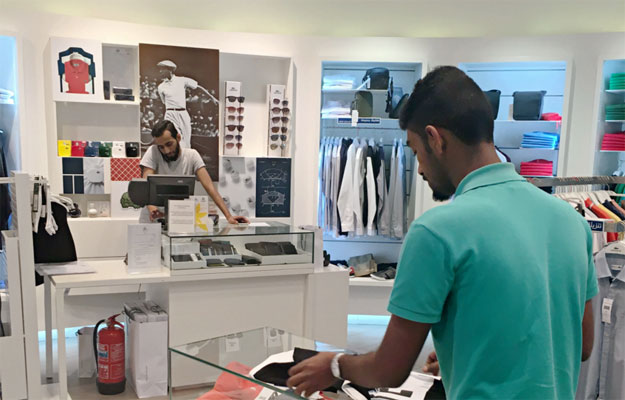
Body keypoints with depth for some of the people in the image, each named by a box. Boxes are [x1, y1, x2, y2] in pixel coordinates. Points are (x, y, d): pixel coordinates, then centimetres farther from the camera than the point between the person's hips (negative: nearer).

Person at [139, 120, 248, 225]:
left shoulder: (192, 155, -3)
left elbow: (209, 186, -11)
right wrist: (152, 208, -36)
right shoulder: (153, 152, -4)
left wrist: (228, 216, -22)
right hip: (152, 220, 1)